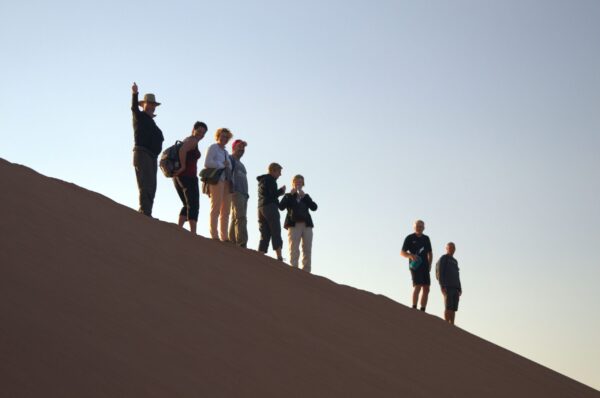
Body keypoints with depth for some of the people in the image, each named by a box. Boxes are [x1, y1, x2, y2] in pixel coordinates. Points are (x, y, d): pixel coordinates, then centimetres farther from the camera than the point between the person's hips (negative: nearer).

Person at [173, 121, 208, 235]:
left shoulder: (186, 140, 22)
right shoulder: (193, 140, -8)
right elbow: (182, 150, -26)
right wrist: (183, 166, -20)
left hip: (178, 177, 9)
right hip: (188, 176, -9)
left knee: (187, 205, 16)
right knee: (193, 205, -12)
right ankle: (193, 233, -21)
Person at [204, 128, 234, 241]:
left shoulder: (226, 152, 28)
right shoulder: (213, 148, 5)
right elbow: (207, 163, -9)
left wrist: (227, 164, 3)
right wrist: (222, 165, -4)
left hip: (227, 182, 8)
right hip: (217, 180, -8)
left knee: (226, 211, 2)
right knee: (216, 208, -12)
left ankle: (224, 237, 0)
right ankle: (214, 235, -15)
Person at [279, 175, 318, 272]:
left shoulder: (306, 196, 21)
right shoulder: (288, 196, 15)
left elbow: (314, 207, 4)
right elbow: (281, 207, -4)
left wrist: (304, 196, -4)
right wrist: (291, 194, -6)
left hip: (307, 225, 3)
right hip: (294, 225, -3)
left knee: (307, 250, -3)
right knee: (294, 250, -12)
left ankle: (306, 271, -2)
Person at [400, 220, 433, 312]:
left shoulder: (426, 238, 16)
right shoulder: (410, 238, 1)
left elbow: (430, 253, 24)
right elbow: (402, 253, 0)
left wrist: (429, 264, 8)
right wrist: (411, 256, -20)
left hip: (425, 266, 5)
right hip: (415, 266, -5)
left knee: (426, 289, 0)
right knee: (417, 286, -18)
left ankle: (422, 311, 4)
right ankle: (414, 309, -16)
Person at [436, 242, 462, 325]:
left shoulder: (455, 261, 24)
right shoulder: (443, 258, 1)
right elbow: (440, 273, -9)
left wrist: (460, 289, 12)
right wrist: (442, 286, -19)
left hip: (455, 288, 7)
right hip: (447, 287, -7)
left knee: (454, 309, 0)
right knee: (449, 307, -15)